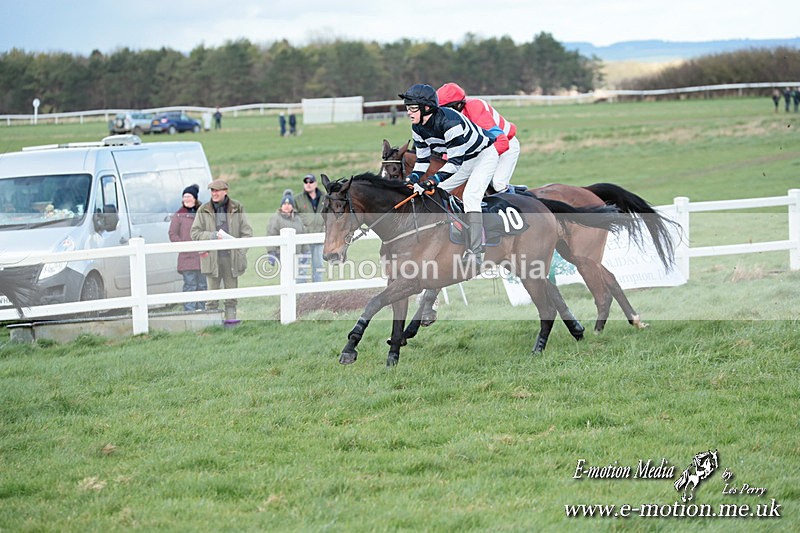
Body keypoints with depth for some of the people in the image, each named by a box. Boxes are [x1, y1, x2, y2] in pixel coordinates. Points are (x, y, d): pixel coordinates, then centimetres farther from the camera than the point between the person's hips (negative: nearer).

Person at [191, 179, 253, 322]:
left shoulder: (237, 209, 4)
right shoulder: (204, 211, 2)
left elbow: (247, 232, 8)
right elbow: (195, 233, 2)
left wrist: (241, 251, -2)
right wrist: (213, 236, -13)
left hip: (231, 256, 1)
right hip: (212, 257, -1)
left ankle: (230, 317, 10)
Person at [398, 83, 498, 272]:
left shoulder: (450, 122, -36)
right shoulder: (418, 128, -10)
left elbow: (455, 162, -37)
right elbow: (423, 158, -1)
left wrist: (432, 181, -46)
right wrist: (413, 178, -20)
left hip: (484, 156, -9)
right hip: (463, 162, 9)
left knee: (470, 196, -28)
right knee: (432, 194, 2)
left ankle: (474, 252, -32)